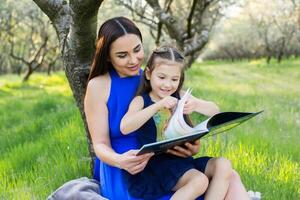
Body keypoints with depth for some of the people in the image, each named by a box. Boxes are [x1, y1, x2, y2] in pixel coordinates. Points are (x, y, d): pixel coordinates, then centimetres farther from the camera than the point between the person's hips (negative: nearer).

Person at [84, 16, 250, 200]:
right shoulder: (99, 86, -1)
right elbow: (101, 145, -4)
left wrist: (191, 146, -13)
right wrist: (120, 161, -27)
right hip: (124, 173, -5)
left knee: (224, 169, -19)